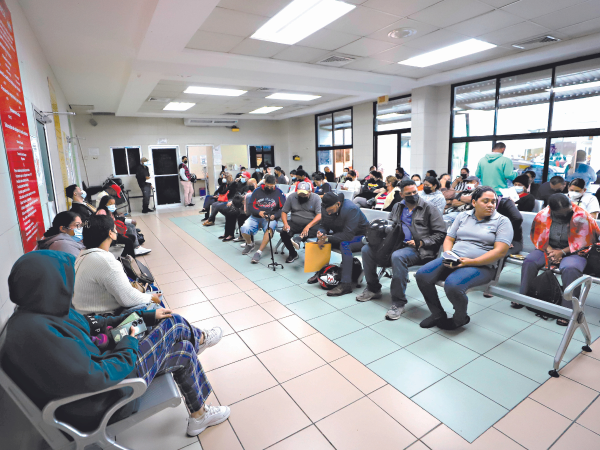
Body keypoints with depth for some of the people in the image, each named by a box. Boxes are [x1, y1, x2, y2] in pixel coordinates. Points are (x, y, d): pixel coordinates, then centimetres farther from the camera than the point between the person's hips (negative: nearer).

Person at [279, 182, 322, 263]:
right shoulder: (291, 197, 4)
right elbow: (284, 212, 6)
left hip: (311, 224, -2)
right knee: (283, 233, -23)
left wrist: (308, 226, -28)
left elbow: (320, 215, -13)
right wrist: (285, 224, -15)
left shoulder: (316, 198, -3)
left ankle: (299, 238, -46)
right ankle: (293, 254, -5)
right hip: (294, 223, 2)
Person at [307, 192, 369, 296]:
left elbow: (348, 235, -33)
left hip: (360, 236, -7)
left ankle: (346, 284, -34)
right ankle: (320, 272, 3)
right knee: (320, 240, -10)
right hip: (341, 235, 7)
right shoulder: (326, 208, -8)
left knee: (344, 244, -37)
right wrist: (321, 233, -25)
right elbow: (324, 226, 0)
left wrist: (327, 238, -35)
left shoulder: (351, 209, -28)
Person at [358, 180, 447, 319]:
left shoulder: (429, 209, 1)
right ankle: (373, 289, 7)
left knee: (398, 256, -39)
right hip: (396, 244, 6)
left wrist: (421, 243, -15)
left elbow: (440, 234, -3)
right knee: (366, 249, -10)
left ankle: (398, 303, -27)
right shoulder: (398, 207, 18)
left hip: (418, 249, -6)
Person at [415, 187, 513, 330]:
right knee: (422, 275, -17)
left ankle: (461, 318, 0)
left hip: (481, 265, -5)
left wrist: (471, 262, -19)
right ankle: (438, 314, 4)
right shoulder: (463, 216, 15)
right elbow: (449, 239, 15)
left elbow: (500, 251, -10)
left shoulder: (502, 221, 1)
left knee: (452, 285, -34)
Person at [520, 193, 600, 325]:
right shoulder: (543, 216, -8)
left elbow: (582, 244, -11)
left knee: (570, 270, -34)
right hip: (549, 249, 3)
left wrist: (561, 252, -16)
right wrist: (550, 250, -11)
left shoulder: (581, 218, -15)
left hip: (573, 253, -3)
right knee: (529, 261, -23)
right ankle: (523, 296, -10)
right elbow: (538, 238, 4)